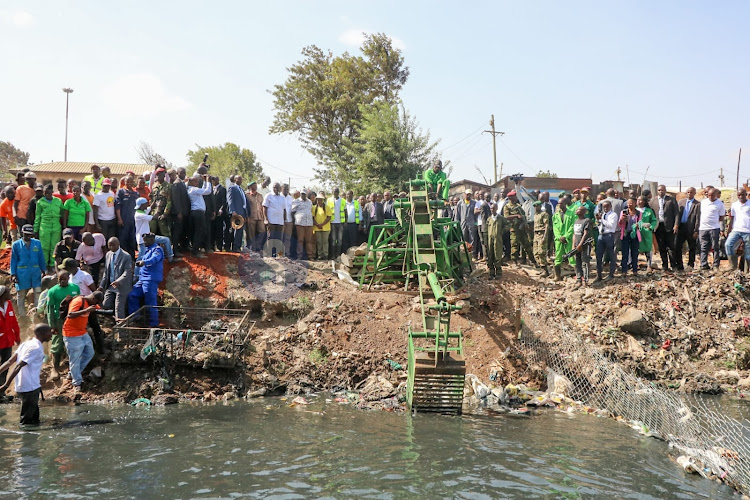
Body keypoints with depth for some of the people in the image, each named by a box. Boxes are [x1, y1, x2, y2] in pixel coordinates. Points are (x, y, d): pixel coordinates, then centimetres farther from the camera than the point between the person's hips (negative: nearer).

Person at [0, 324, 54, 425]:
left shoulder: (26, 344, 11)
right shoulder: (36, 348, -16)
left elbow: (10, 361, 5)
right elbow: (18, 366, -22)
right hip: (30, 388, -9)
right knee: (27, 421, 0)